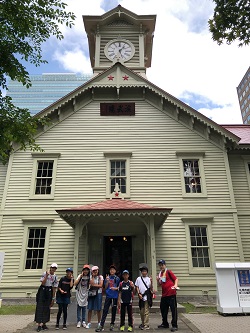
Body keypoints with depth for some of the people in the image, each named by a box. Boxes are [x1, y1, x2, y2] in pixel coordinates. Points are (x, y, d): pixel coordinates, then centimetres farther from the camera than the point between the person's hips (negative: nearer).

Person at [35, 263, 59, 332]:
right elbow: (42, 283, -15)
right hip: (42, 290, -4)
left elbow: (54, 288, 7)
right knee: (40, 307, -7)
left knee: (47, 308, 6)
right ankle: (39, 324, -4)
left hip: (49, 292, 4)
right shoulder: (45, 273, -7)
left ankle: (43, 323, 18)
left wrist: (53, 298, 6)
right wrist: (47, 275, -23)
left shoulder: (55, 277, 4)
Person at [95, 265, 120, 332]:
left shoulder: (117, 278, 3)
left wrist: (116, 288, -12)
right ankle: (101, 325, -2)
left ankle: (112, 324, 21)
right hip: (108, 296, 0)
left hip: (115, 296, 0)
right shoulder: (107, 278, 4)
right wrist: (107, 281, -12)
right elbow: (105, 287, 3)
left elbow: (119, 287, 8)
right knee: (105, 310, -4)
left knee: (114, 311, 8)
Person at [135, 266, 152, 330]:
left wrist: (151, 282, -15)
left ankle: (146, 325, 5)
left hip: (147, 297, -2)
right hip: (141, 297, 2)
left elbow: (151, 288, -1)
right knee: (141, 311, 13)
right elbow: (137, 287, 7)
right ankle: (143, 323, 30)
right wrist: (139, 294, -5)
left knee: (146, 312, -3)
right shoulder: (138, 278, 6)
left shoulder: (149, 279, 2)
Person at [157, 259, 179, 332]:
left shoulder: (169, 272, -4)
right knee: (163, 309, 15)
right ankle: (165, 324, 30)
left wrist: (175, 285, -24)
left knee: (173, 309, -2)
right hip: (164, 294, 8)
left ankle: (174, 326, 6)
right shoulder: (160, 274, 14)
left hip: (171, 293, -7)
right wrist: (158, 280, 0)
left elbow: (176, 279, -7)